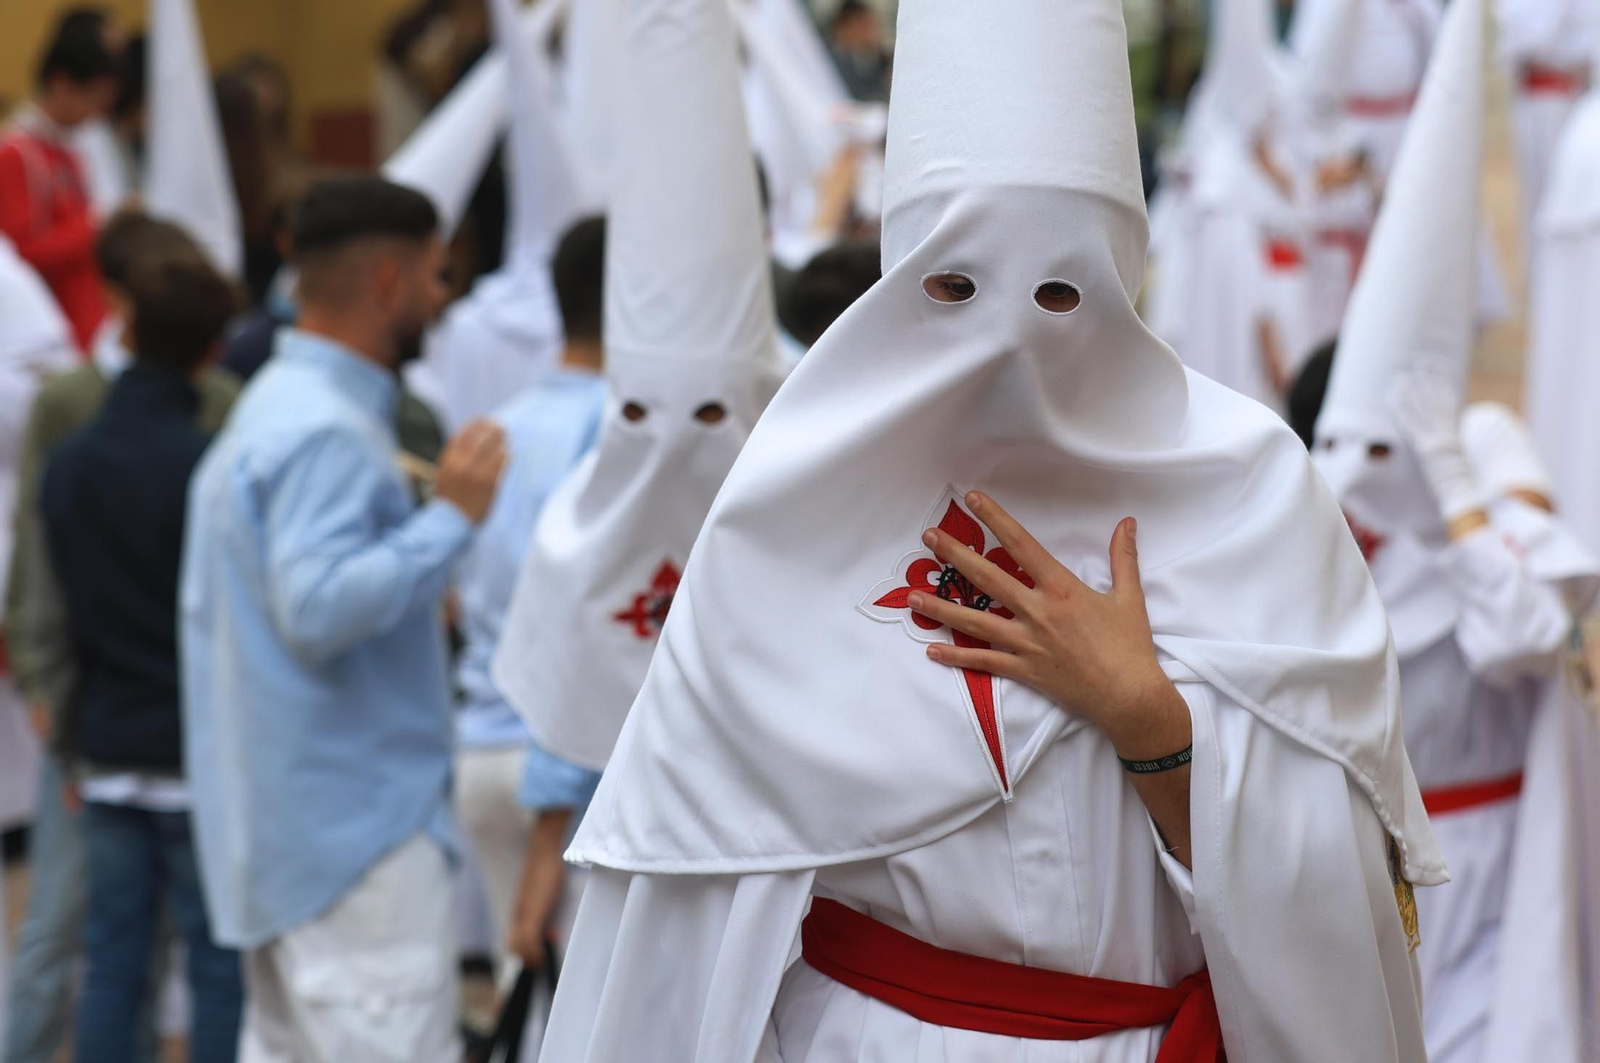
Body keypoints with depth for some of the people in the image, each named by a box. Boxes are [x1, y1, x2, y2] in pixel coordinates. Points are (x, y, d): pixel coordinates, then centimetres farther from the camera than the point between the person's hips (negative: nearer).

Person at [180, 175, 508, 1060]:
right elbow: (318, 606, -27)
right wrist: (449, 517, -22)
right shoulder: (325, 433, -17)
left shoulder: (273, 406, 17)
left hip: (283, 819, 11)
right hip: (355, 822, -11)